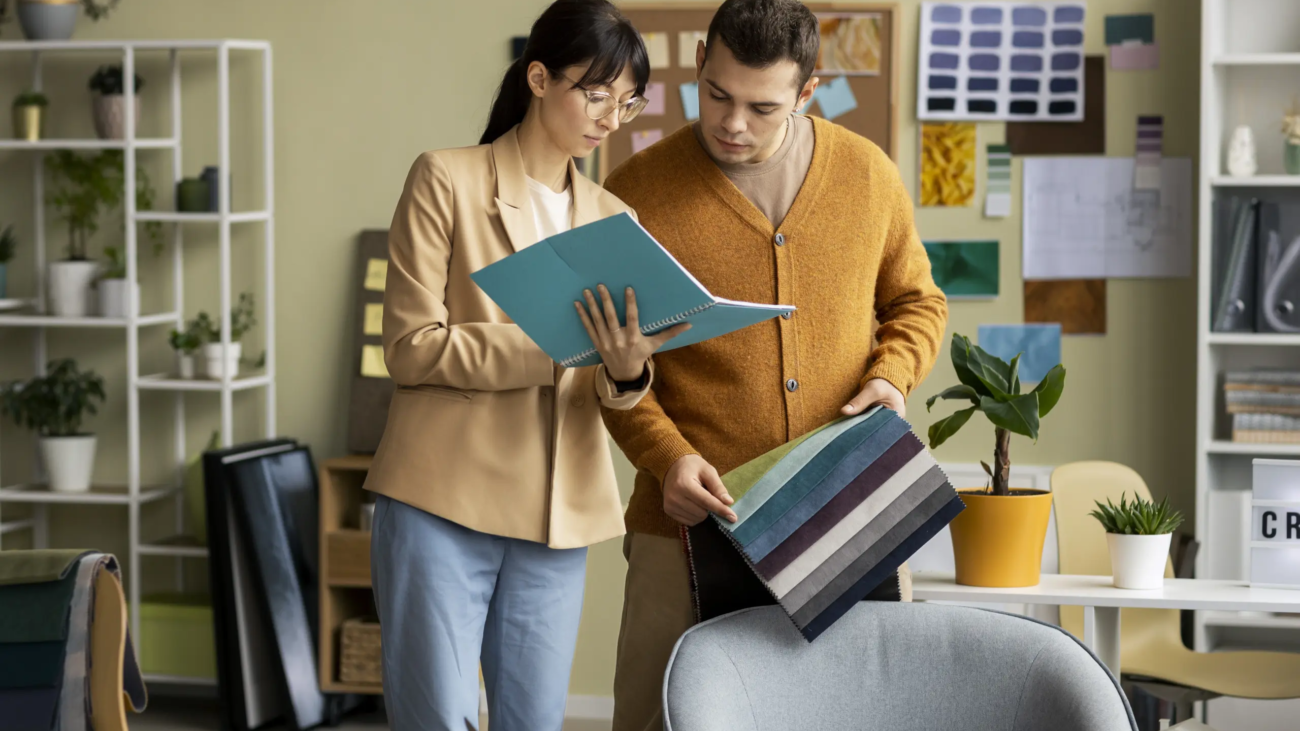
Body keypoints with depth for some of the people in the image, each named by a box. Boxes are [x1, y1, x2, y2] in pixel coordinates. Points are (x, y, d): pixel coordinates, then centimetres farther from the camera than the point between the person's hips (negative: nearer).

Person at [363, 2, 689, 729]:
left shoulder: (611, 219, 13)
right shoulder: (447, 180, -2)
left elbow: (603, 395, 10)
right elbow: (412, 348, -9)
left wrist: (625, 370, -15)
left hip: (557, 517, 5)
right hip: (444, 502, -5)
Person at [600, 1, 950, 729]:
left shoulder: (869, 175, 5)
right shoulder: (639, 194, -4)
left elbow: (918, 301, 17)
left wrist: (892, 375, -4)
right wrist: (666, 458, -16)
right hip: (696, 521, -2)